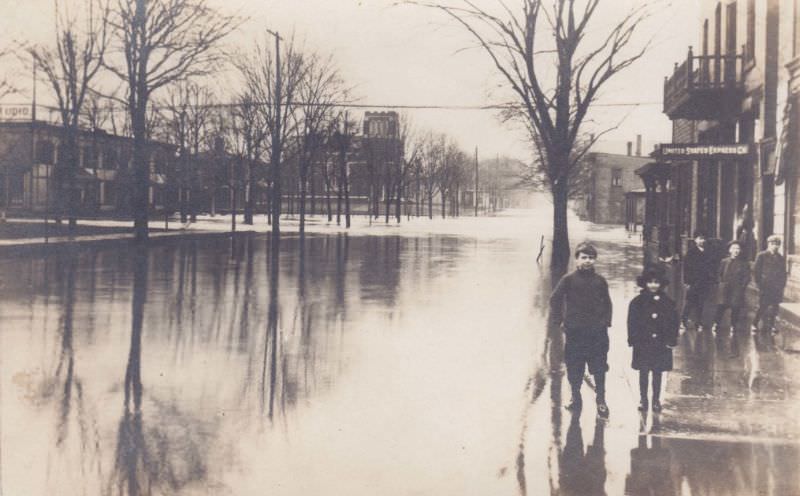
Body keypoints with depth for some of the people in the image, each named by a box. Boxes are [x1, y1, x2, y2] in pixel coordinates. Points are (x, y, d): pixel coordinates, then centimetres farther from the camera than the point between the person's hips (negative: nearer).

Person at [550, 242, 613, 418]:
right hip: (575, 332, -1)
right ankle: (576, 399, 21)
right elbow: (555, 299, 2)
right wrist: (557, 320, -3)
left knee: (599, 368, 2)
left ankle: (601, 400, 12)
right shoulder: (569, 279, -3)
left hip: (597, 332, 1)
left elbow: (607, 303, 15)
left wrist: (606, 322, 6)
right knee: (574, 368, 7)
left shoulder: (600, 281, 4)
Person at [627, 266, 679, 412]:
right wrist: (634, 340, -9)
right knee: (643, 373, 6)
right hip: (643, 344, -1)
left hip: (661, 345, 1)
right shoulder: (637, 302, -3)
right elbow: (632, 323, -3)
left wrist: (671, 340, -3)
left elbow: (673, 322, 4)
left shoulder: (667, 302, 1)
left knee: (657, 373, 9)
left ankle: (656, 400, 19)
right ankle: (643, 400, 16)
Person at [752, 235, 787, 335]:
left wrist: (782, 286, 5)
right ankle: (754, 325, 6)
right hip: (765, 288, -4)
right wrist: (759, 284, -6)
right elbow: (756, 271, -1)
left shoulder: (781, 258, 13)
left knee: (774, 307, 2)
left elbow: (783, 274, 16)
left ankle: (771, 325, 14)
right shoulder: (761, 256, 0)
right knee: (762, 307, -5)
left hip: (777, 288, 4)